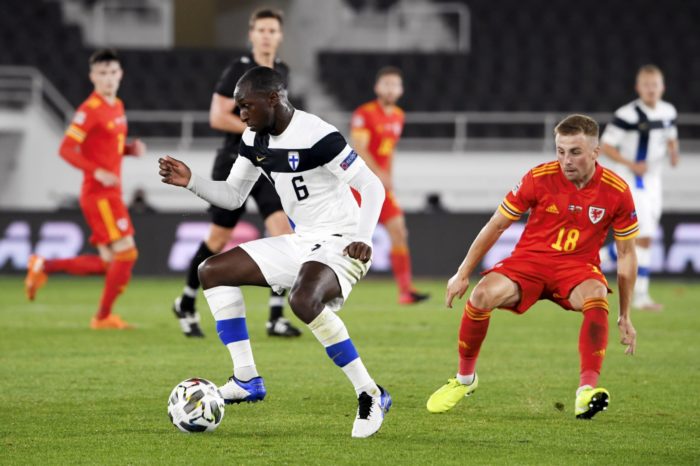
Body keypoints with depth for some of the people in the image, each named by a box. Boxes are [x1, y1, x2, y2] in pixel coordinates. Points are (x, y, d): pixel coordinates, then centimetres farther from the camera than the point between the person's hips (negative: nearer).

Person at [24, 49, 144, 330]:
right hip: (98, 194, -9)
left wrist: (131, 149, 4)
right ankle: (103, 316, -1)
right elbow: (66, 149, -16)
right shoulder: (90, 110, -12)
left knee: (109, 264, 9)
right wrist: (97, 172, -26)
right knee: (126, 253, -12)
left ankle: (44, 267, 20)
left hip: (111, 194, 9)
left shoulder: (117, 106, 14)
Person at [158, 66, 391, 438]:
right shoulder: (255, 140, 5)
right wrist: (190, 181, -1)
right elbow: (233, 196, 15)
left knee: (303, 300, -38)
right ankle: (246, 380, 6)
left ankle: (370, 396, -26)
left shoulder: (317, 136, -21)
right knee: (212, 271, 7)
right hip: (300, 242, 9)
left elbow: (372, 186, -19)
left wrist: (363, 240, -32)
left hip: (339, 244, -9)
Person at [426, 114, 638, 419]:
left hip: (577, 266, 0)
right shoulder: (539, 178, -10)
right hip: (529, 258, 0)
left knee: (597, 298, -36)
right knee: (483, 294, -28)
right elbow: (497, 225, 2)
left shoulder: (616, 191, -8)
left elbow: (627, 254, 4)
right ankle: (464, 379, -4)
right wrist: (462, 274, 5)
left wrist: (625, 317, 5)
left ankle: (587, 391, -42)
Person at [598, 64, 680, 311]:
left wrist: (673, 152, -2)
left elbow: (671, 138, 21)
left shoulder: (668, 112, 4)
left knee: (639, 241, 11)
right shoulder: (628, 114, -17)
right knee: (645, 237, -13)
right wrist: (631, 165, -24)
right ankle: (641, 296, -1)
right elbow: (605, 146, -13)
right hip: (631, 183, -8)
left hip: (653, 183, 8)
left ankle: (594, 258, 27)